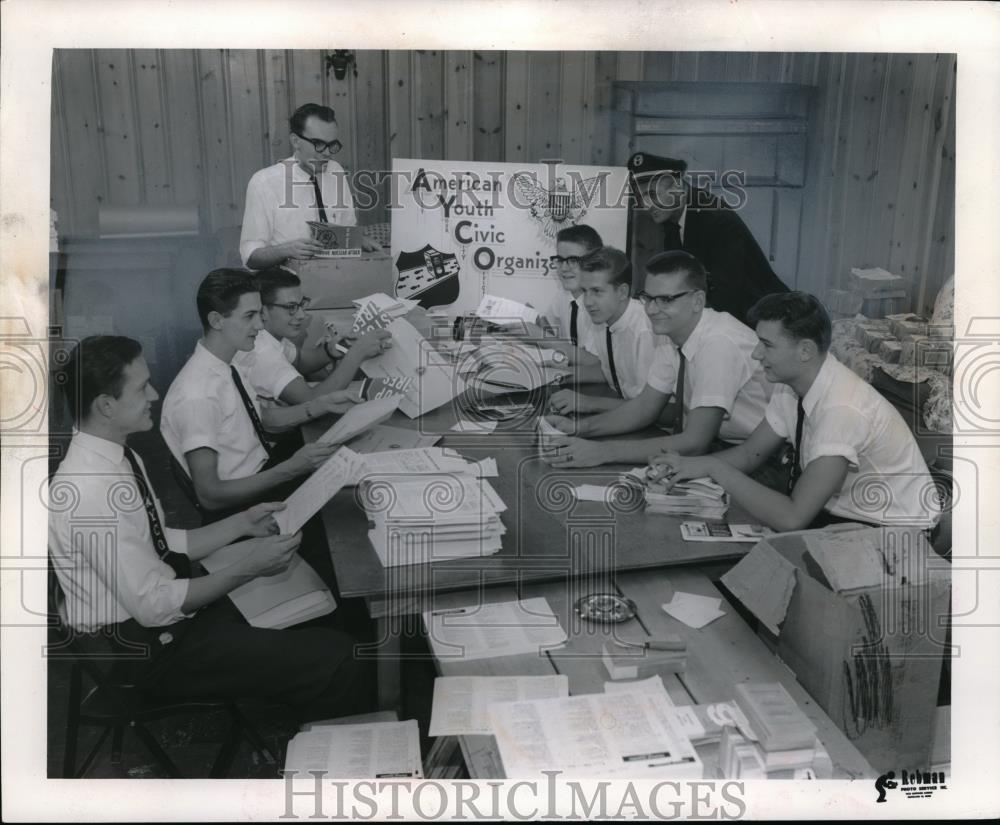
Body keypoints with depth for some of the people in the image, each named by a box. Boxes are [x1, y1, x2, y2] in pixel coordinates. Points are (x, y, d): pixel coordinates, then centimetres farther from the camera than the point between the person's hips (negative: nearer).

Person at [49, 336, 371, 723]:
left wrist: (243, 523, 1)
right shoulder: (89, 491, -28)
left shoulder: (119, 457, 1)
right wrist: (247, 568, -23)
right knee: (335, 665, -14)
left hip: (172, 606, 9)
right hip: (151, 647, -9)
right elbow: (153, 604, -25)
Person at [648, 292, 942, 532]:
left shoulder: (841, 410, -30)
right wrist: (691, 464, -12)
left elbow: (791, 519, -34)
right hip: (837, 510, 7)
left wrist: (714, 467, -27)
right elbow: (750, 452, 6)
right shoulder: (790, 386, -6)